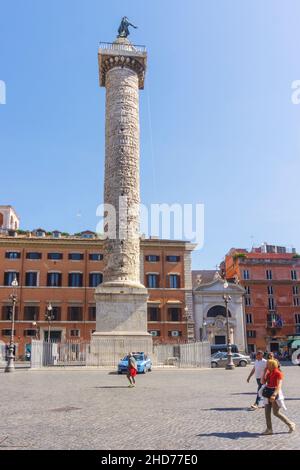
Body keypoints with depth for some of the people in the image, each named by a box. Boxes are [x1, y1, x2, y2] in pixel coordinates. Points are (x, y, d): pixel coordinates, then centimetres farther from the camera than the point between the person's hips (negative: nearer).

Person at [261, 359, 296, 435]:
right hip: (268, 393, 8)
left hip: (275, 393, -8)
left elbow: (279, 385, -24)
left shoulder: (278, 373, -15)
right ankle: (269, 429, 13)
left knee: (276, 413, 0)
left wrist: (274, 395, -35)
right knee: (267, 412, 5)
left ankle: (291, 424, 18)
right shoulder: (269, 373, 9)